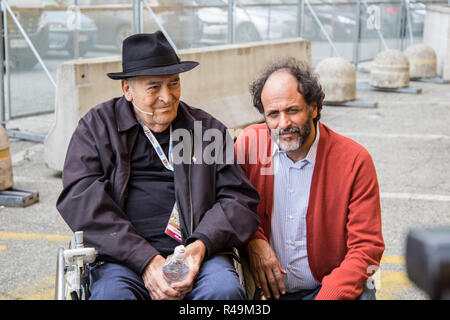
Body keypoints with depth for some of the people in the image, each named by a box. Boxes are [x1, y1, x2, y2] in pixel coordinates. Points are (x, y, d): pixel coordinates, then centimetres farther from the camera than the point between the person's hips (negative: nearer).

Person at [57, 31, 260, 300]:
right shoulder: (97, 126, 10)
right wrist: (146, 260, -15)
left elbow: (240, 199, 12)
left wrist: (203, 243, -10)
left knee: (224, 288, -30)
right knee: (111, 293, -34)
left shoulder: (209, 129, 17)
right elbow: (82, 200, -4)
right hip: (123, 256, -1)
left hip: (198, 253, 2)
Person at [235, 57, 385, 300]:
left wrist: (328, 296, -21)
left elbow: (366, 248, -8)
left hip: (328, 287, -2)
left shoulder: (355, 160, -9)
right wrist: (253, 241, -10)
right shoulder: (249, 142, -2)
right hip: (264, 288, 2)